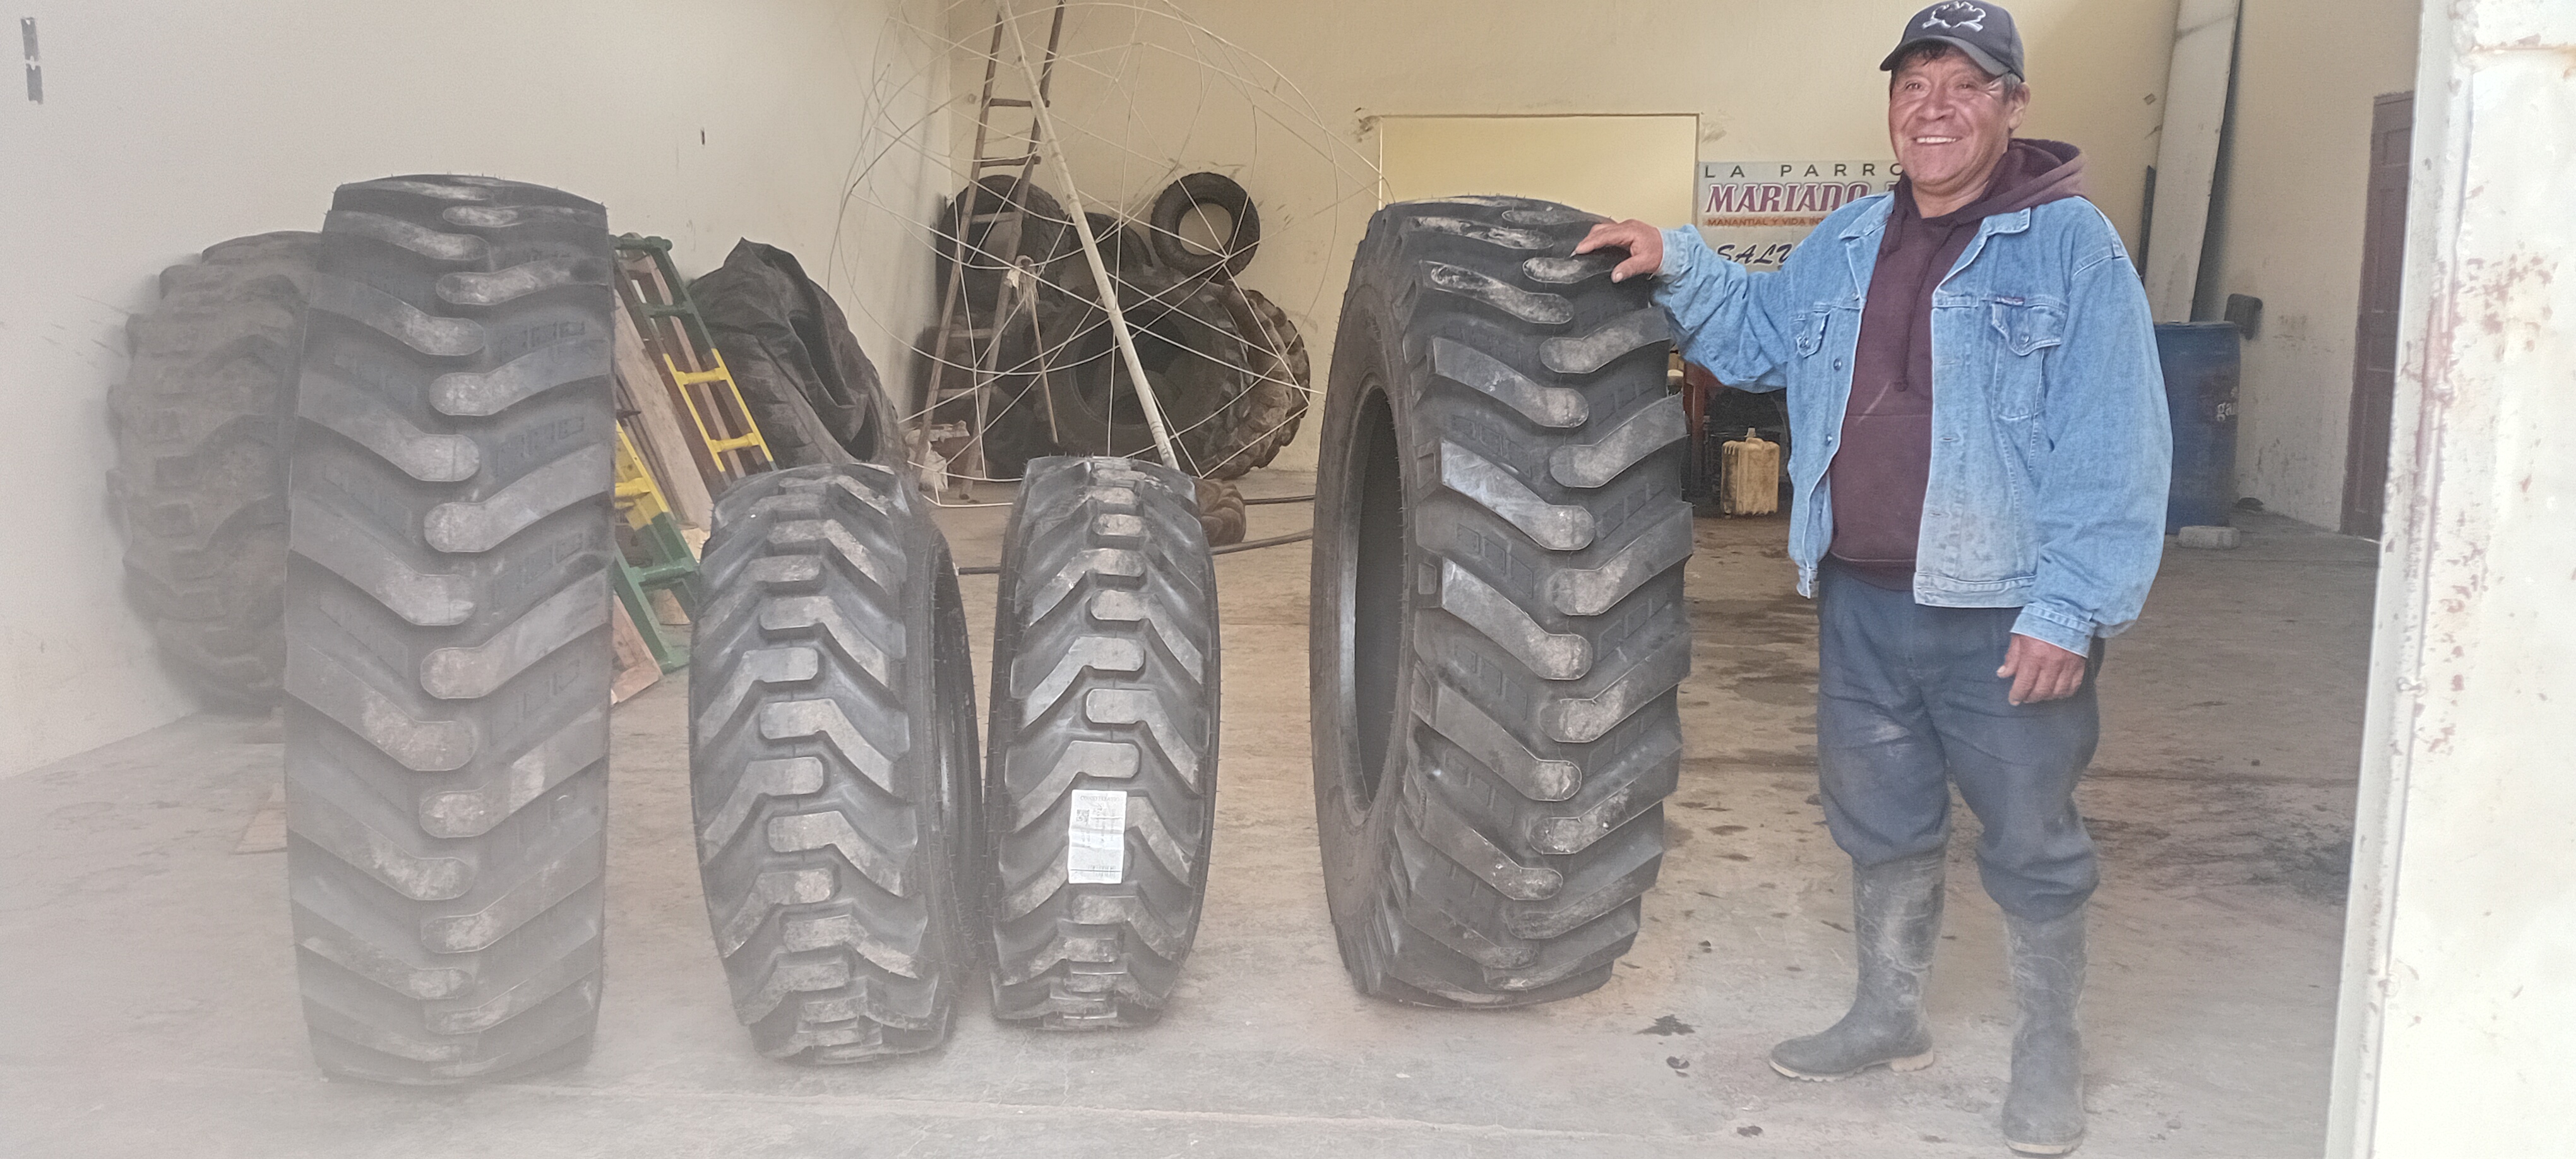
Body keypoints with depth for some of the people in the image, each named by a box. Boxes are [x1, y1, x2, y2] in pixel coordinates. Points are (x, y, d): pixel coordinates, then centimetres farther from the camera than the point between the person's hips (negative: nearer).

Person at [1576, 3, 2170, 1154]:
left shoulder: (2070, 245, -10)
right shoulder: (1846, 243, 10)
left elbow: (2117, 448, -14)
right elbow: (1753, 335, 23)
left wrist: (2071, 607, -19)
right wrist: (1678, 267, 5)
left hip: (2006, 618, -6)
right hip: (1861, 602, 6)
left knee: (2030, 847, 7)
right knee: (1880, 828, 19)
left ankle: (2050, 1055, 26)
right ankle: (1889, 1017, 37)